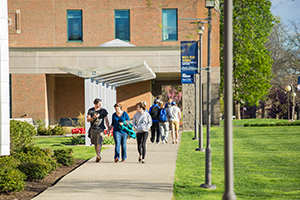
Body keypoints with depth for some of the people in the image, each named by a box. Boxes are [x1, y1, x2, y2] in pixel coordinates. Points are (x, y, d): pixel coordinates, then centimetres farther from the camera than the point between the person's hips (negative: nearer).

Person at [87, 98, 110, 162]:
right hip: (93, 129, 2)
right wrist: (93, 117, -18)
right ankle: (98, 156, 16)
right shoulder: (90, 110, 5)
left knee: (99, 142, -15)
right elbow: (88, 120, 0)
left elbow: (106, 120, 9)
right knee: (95, 144, 6)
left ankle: (98, 156, -25)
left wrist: (108, 128, 5)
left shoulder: (103, 110, 3)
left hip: (100, 129, -2)